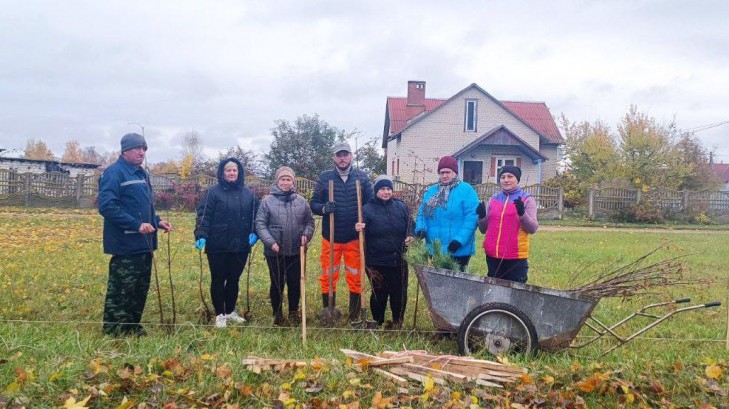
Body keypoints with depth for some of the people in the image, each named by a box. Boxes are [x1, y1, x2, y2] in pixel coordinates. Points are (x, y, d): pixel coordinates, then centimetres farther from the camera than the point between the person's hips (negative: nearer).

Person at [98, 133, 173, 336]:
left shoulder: (142, 174, 17)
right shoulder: (114, 173, -11)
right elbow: (106, 206, -20)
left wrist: (157, 221, 8)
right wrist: (136, 225, -23)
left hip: (144, 244, 9)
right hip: (126, 245, -9)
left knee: (141, 290, 15)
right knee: (120, 292, -3)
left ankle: (134, 328, 27)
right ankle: (114, 332, 7)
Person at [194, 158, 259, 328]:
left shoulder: (248, 194, 7)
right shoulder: (213, 192, -5)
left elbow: (255, 216, 11)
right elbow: (203, 216, -10)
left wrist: (254, 233, -4)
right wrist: (201, 235, -21)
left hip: (241, 246, 4)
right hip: (218, 246, -4)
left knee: (234, 279, 14)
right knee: (218, 280, 7)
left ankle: (231, 311, 29)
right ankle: (220, 314, 19)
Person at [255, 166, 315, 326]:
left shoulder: (301, 201, 3)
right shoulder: (268, 201, -5)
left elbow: (309, 221, 10)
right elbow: (260, 224, -6)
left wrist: (306, 234, -9)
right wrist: (270, 242, -16)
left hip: (296, 252, 2)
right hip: (275, 252, -2)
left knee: (295, 283, 11)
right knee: (277, 284, 9)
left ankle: (293, 313, 28)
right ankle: (277, 313, 26)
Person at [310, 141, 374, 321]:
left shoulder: (362, 177, 1)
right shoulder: (324, 178, 0)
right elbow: (313, 204, 0)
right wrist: (324, 208, -21)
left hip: (355, 238, 0)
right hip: (331, 237, 0)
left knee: (355, 278, 8)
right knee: (328, 278, 7)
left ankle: (354, 316, 22)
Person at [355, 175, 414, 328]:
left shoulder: (401, 206, 6)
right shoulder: (367, 208, -4)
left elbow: (410, 226, 15)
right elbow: (361, 230, -11)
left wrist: (410, 237, -5)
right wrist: (357, 228, -34)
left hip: (398, 260, 3)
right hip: (376, 261, -3)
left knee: (399, 292, 8)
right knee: (379, 293, 6)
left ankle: (397, 321, 28)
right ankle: (377, 322, 25)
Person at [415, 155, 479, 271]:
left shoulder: (466, 190, -7)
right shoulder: (431, 191, 12)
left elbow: (471, 217, -14)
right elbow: (422, 213, 13)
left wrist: (460, 240, -23)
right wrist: (421, 229, -8)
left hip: (458, 251, -5)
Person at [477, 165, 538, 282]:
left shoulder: (527, 199, 0)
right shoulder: (493, 199, 11)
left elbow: (533, 228, -8)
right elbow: (484, 229, 12)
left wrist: (522, 213, -24)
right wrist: (482, 217, -7)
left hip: (516, 257, -4)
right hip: (493, 255, 4)